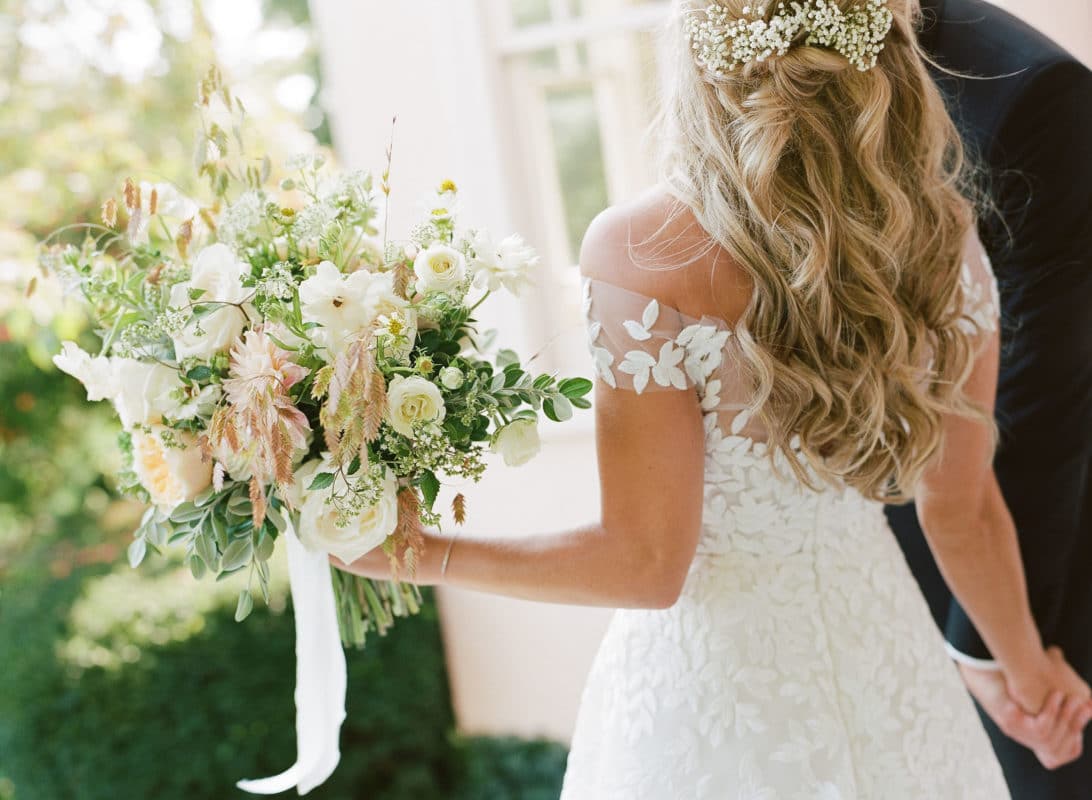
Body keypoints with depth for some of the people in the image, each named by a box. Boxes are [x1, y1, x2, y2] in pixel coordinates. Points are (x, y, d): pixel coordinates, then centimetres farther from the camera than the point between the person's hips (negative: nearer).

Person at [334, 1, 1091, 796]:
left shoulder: (640, 253, -25)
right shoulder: (939, 237, -11)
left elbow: (646, 563, -20)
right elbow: (963, 513, -1)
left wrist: (425, 555, -12)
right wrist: (1028, 665, 17)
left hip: (714, 666, -3)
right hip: (879, 649, 4)